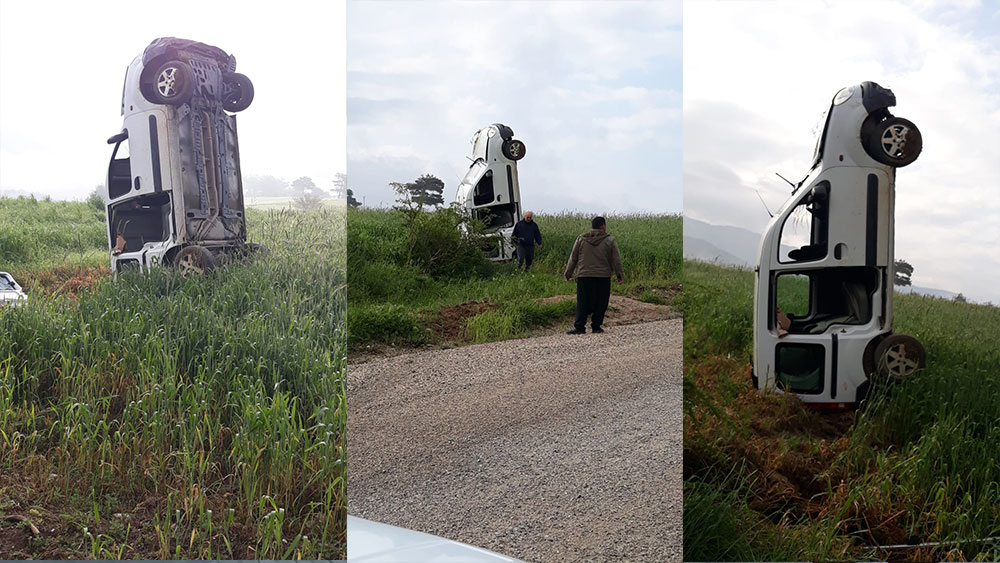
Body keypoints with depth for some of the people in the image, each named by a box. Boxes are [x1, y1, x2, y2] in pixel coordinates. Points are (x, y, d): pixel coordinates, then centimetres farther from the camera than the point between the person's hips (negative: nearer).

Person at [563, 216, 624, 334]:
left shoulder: (581, 239, 5)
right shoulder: (610, 240, 0)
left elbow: (573, 258, 8)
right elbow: (616, 260, 2)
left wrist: (568, 274, 15)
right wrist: (620, 275, 11)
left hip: (584, 276, 2)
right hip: (603, 277, -1)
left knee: (583, 303, 3)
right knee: (600, 303, 7)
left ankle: (579, 327, -2)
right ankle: (596, 326, 8)